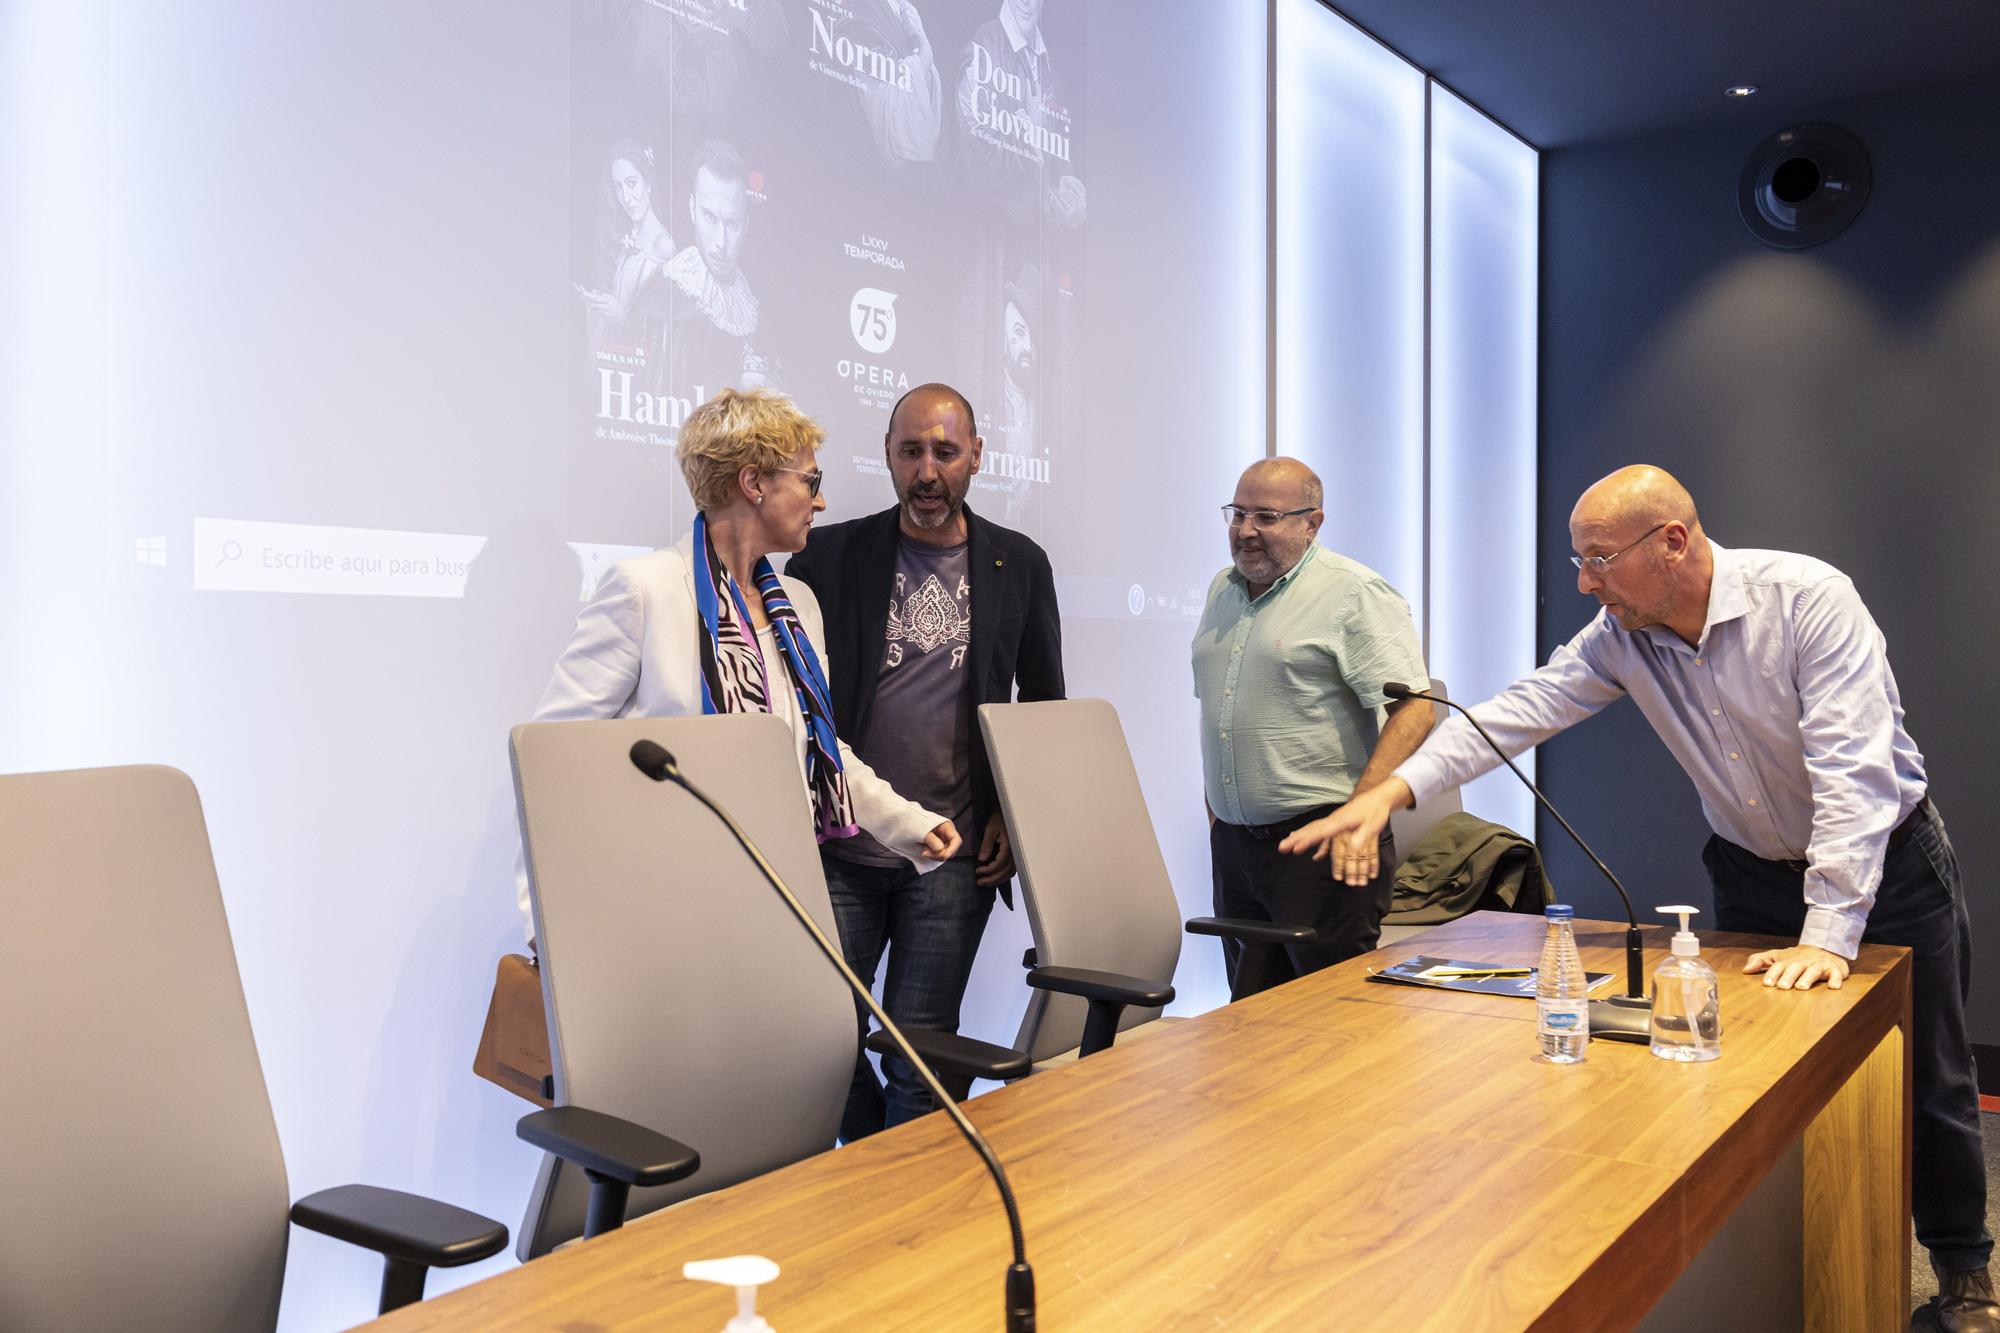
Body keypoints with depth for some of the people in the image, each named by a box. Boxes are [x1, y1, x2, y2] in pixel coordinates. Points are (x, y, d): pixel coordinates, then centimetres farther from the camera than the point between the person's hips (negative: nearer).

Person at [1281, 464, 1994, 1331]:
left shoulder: (1806, 598, -28)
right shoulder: (1621, 636, -13)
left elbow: (1852, 768, -32)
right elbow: (1520, 711, -20)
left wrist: (1828, 935, -35)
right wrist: (1392, 791, -33)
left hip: (1892, 863, -4)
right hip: (1755, 873, 4)